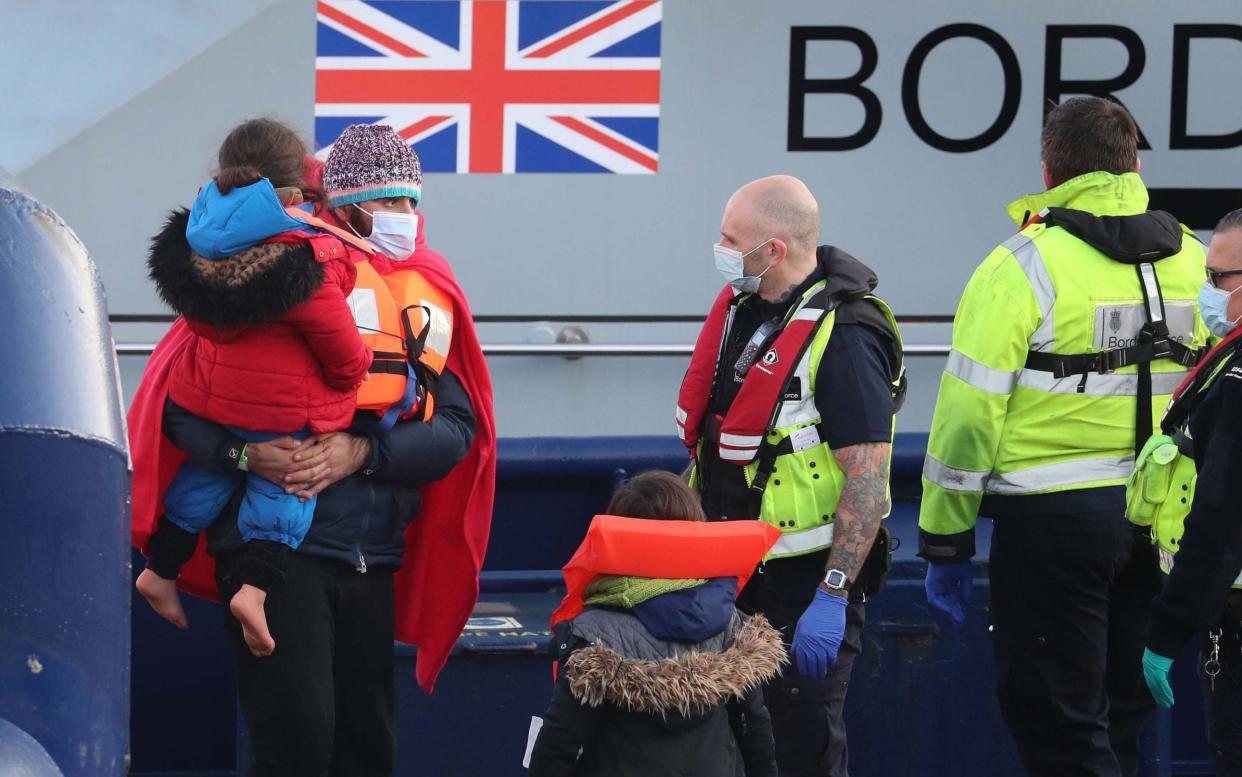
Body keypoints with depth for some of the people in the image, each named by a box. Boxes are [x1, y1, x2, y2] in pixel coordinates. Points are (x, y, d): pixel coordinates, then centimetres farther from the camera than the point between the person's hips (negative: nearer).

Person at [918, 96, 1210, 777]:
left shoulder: (1025, 267, -11)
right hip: (1158, 520, 6)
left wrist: (944, 539, -4)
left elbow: (971, 412, -11)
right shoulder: (1191, 261, 7)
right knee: (1118, 718, 16)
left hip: (1054, 518, -6)